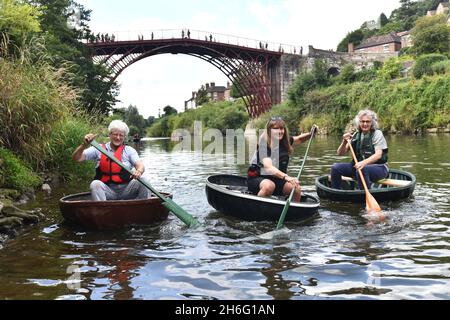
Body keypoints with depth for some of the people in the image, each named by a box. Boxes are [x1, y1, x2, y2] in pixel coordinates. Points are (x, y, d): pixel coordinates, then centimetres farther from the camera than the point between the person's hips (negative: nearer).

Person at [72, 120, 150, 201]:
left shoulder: (129, 150, 8)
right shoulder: (99, 149, 7)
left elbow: (140, 165, -7)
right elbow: (76, 158, 2)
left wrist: (138, 172, -32)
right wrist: (84, 145, -17)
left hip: (126, 190, 0)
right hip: (107, 191, 0)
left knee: (144, 179, -23)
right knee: (95, 184, -30)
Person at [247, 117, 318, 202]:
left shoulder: (285, 142, -1)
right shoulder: (264, 144, -20)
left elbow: (300, 138, 19)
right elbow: (268, 167, -35)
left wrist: (310, 134, -3)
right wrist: (286, 177, -49)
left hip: (277, 178, 6)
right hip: (257, 178, -6)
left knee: (297, 189, -17)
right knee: (269, 185, -37)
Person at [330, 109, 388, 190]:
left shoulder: (377, 134, -8)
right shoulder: (356, 135, 6)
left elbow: (378, 155, -23)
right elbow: (340, 153, 5)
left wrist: (364, 163, -40)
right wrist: (344, 142, -16)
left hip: (379, 167, -5)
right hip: (360, 165, 5)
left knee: (362, 170, -38)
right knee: (335, 167, -12)